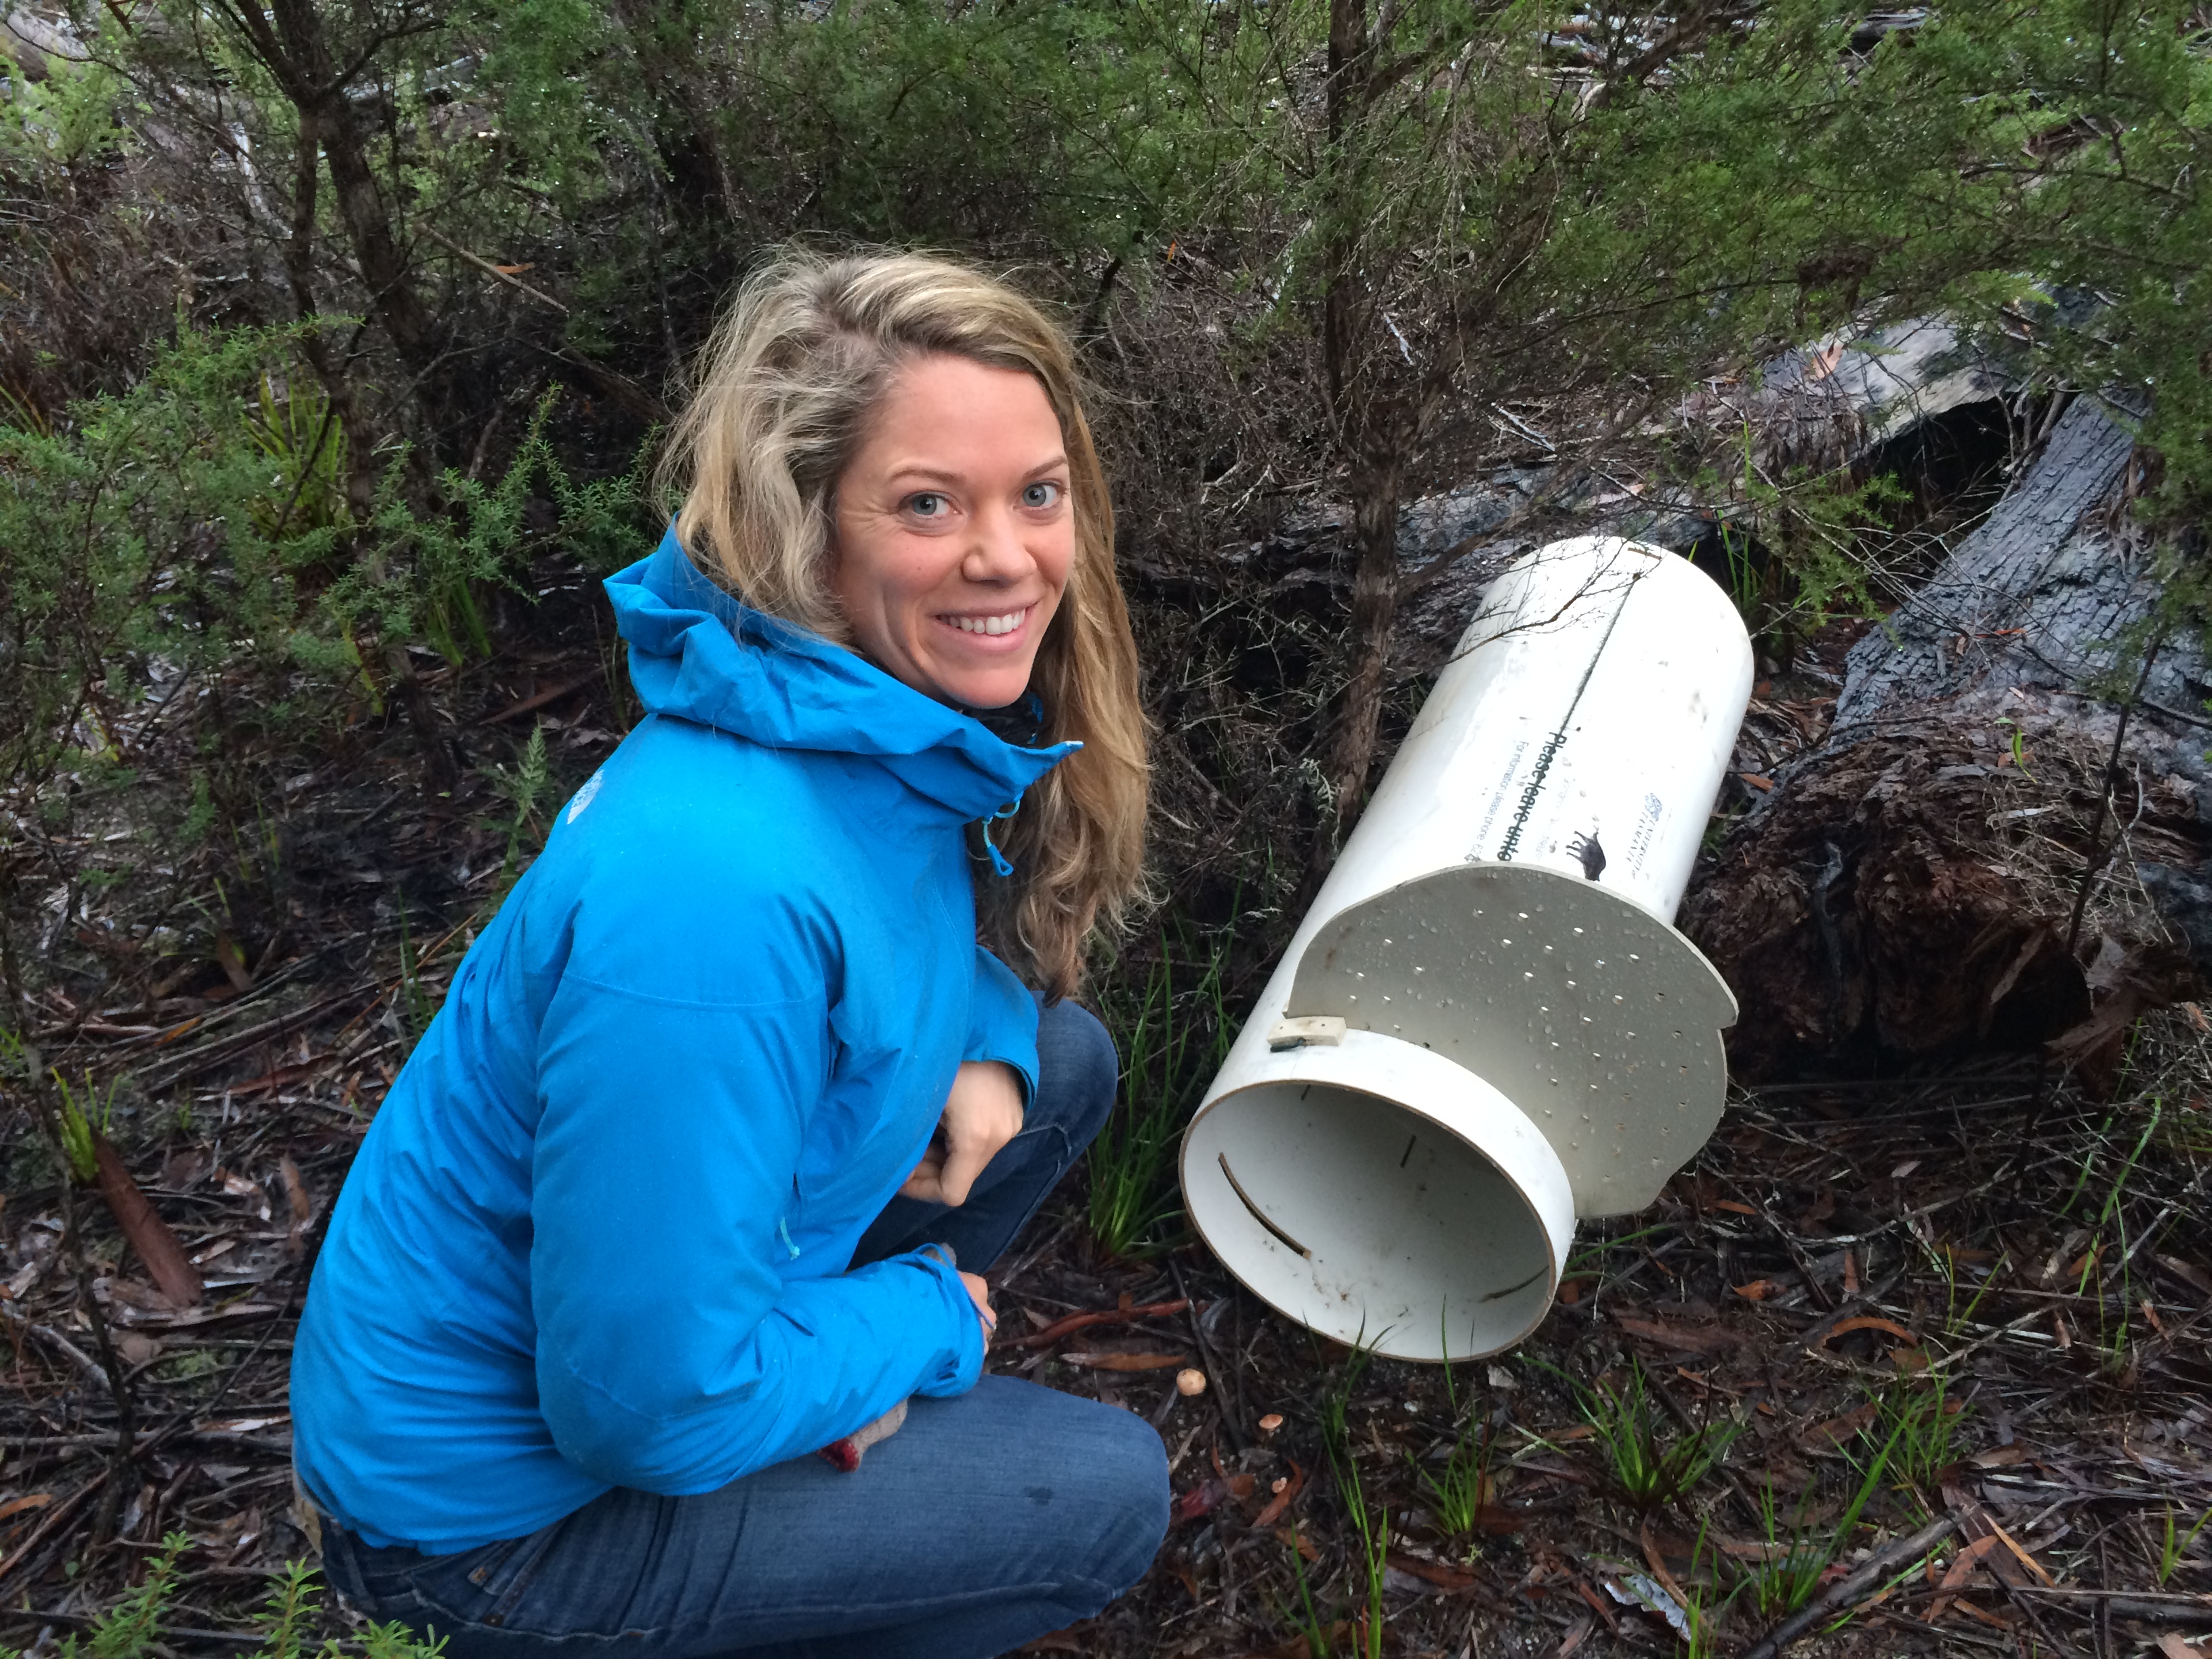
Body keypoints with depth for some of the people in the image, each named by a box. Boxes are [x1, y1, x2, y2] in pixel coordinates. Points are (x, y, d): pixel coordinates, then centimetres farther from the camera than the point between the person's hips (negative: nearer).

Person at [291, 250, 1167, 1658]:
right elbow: (649, 1408, -31)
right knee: (1106, 1499, -5)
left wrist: (987, 1048, -10)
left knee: (1066, 1060, 6)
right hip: (494, 1487, -7)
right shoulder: (712, 900, -37)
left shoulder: (914, 713, -10)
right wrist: (924, 1315, -14)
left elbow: (955, 937, 12)